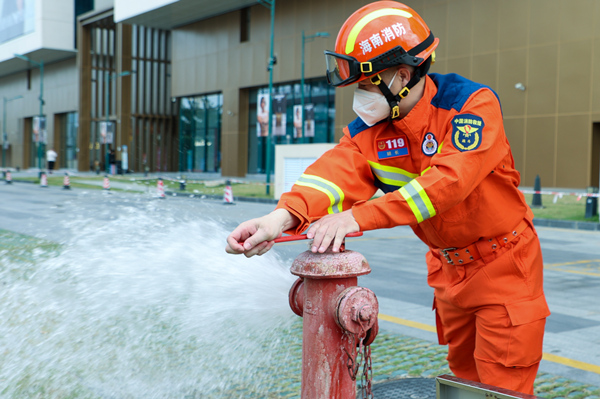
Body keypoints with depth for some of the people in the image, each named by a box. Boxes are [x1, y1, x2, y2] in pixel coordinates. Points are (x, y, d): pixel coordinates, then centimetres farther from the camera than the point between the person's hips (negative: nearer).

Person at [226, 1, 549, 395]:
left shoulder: (472, 103, -22)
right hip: (448, 270, 6)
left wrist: (357, 217, -45)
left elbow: (448, 180, -36)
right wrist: (284, 216, -47)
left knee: (502, 386, -1)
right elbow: (336, 170, -25)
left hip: (504, 265, -5)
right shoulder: (369, 129, -6)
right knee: (465, 377, 20)